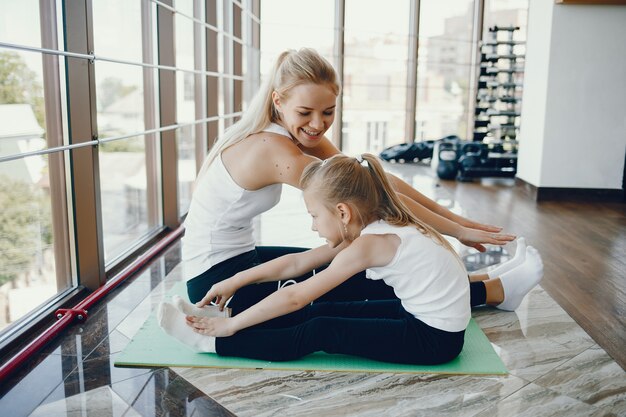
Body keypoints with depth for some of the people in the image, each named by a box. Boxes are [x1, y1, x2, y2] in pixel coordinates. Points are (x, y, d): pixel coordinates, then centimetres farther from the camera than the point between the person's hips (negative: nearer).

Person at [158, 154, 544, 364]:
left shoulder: (368, 244, -23)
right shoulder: (377, 227, 4)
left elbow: (295, 297, -22)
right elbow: (296, 263, 6)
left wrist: (231, 324, -14)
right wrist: (235, 282, 6)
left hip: (435, 338, -9)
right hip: (424, 312, 9)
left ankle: (213, 342, -11)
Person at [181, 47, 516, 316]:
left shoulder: (303, 136, -2)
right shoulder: (273, 150, -28)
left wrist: (451, 216, -9)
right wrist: (458, 231, -20)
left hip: (237, 257, 8)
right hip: (215, 276, -8)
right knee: (358, 284, -7)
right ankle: (493, 290, 2)